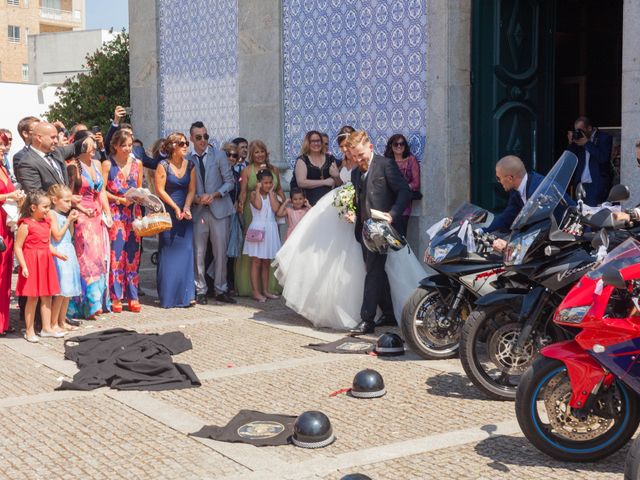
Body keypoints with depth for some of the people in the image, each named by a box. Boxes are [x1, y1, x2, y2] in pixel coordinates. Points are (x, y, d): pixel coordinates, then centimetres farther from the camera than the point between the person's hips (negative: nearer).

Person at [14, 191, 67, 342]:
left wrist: (56, 253, 4)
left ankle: (46, 328, 20)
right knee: (32, 297, -2)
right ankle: (29, 331, 8)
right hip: (32, 263, -7)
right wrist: (23, 266, -20)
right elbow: (18, 247, -14)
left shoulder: (46, 223, 10)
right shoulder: (26, 225, -13)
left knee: (47, 296, 11)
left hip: (45, 263, 7)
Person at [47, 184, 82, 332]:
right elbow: (57, 236, -16)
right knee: (61, 291, -8)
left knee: (68, 291, 11)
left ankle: (62, 321, 20)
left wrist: (72, 221, 5)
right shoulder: (52, 214, -10)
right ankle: (53, 324, -1)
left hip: (68, 253, 9)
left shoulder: (64, 214, 16)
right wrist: (68, 221, -11)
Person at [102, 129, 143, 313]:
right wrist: (120, 200, -13)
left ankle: (132, 296, 9)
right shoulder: (107, 164, 0)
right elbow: (102, 191, -3)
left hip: (133, 212, 4)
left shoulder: (137, 164, 12)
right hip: (115, 212, -4)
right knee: (116, 253, -7)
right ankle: (115, 297, -1)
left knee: (132, 254, 4)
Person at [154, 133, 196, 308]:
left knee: (185, 252, 0)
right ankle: (168, 296, 5)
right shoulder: (163, 165, -5)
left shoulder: (190, 166, 7)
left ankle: (186, 294, 3)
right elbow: (160, 190, -9)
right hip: (168, 213, -4)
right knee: (168, 253, -1)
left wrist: (186, 208, -11)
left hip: (185, 213, 4)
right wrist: (175, 208, -12)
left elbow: (191, 190, 4)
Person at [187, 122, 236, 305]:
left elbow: (229, 181, 3)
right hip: (198, 210, 0)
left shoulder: (219, 155, 3)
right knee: (198, 253, 2)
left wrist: (214, 195, -10)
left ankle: (221, 290, 12)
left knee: (221, 252, 1)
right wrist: (196, 198, -10)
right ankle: (200, 291, 13)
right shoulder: (187, 159, 3)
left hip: (219, 209, 0)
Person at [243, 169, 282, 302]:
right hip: (257, 229, -5)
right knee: (256, 262, -2)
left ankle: (265, 290, 17)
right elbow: (258, 206, -22)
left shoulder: (272, 195, 8)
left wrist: (271, 192, -4)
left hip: (270, 230, 5)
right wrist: (258, 190, -13)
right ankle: (255, 291, -1)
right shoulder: (253, 194, -3)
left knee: (266, 263, 11)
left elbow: (276, 208, -8)